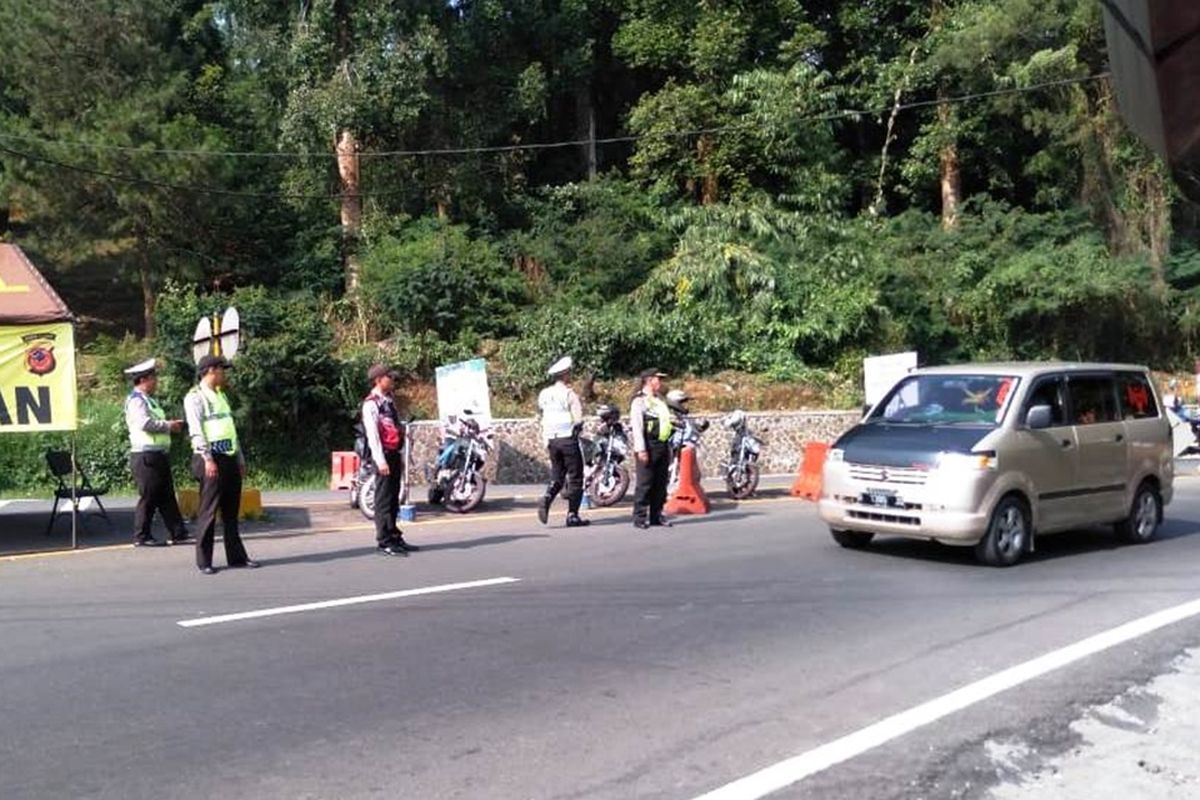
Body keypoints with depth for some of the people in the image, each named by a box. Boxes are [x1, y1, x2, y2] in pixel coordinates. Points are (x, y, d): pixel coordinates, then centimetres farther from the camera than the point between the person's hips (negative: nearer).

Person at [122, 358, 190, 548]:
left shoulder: (149, 400, 21)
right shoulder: (135, 400, -11)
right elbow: (145, 423, -25)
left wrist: (171, 424, 8)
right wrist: (168, 426, -14)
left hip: (158, 455, 10)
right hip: (146, 456, -10)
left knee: (167, 496, 10)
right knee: (148, 498, -4)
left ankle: (177, 533, 13)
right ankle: (141, 537, 4)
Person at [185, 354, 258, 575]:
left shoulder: (221, 396, 20)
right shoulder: (195, 397, -5)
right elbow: (196, 430, -15)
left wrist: (240, 459, 20)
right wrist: (208, 459, -23)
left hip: (230, 458, 8)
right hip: (211, 459, -8)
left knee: (232, 511, 11)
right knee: (209, 511, -4)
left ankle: (236, 556, 17)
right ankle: (204, 561, 2)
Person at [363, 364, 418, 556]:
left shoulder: (389, 401, 17)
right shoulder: (371, 403, -10)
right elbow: (372, 433, -16)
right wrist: (380, 460, -21)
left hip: (395, 454, 8)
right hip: (384, 455, -8)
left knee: (394, 499, 14)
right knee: (383, 500, -4)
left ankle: (395, 537, 21)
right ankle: (384, 542, 0)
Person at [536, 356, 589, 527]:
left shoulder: (544, 394, 6)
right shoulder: (569, 394, -12)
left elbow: (540, 414, 12)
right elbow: (578, 419, -15)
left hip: (551, 440, 6)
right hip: (568, 439, -5)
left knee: (557, 476, 15)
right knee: (575, 478, 4)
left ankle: (546, 499, -11)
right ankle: (572, 515, 3)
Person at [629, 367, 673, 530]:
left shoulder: (660, 399, 19)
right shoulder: (639, 400, -8)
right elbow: (637, 426, -14)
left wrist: (668, 446, 21)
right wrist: (641, 449, -20)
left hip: (662, 446, 8)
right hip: (649, 447, -8)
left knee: (660, 484, 10)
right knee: (645, 484, -6)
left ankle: (656, 515, 17)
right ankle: (640, 517, -2)